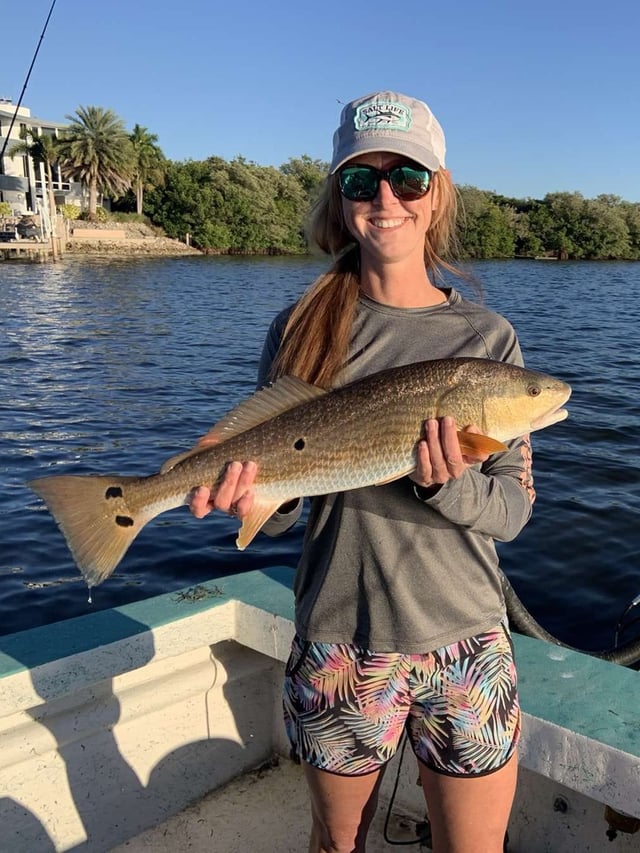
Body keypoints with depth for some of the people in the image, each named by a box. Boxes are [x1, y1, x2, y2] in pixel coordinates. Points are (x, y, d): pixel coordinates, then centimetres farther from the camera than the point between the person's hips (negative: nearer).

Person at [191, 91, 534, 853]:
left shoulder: (487, 337, -4)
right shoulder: (302, 330, -4)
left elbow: (515, 509, -4)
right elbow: (280, 503, 0)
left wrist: (452, 487, -24)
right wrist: (246, 491, -22)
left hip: (465, 647, 0)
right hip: (337, 647, 0)